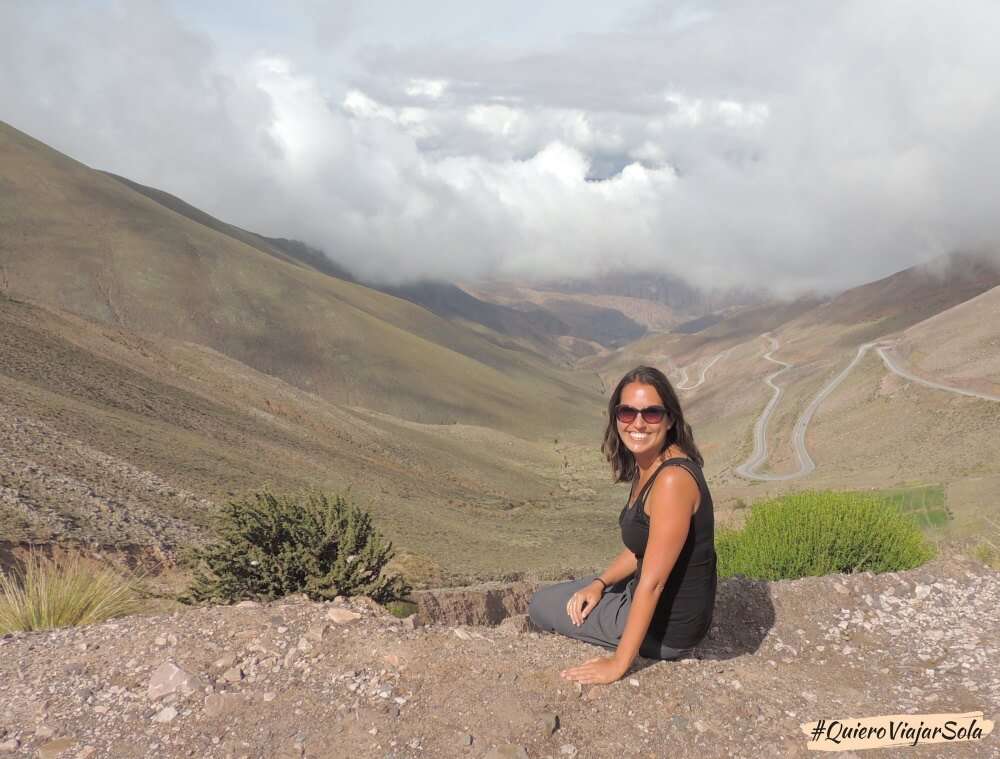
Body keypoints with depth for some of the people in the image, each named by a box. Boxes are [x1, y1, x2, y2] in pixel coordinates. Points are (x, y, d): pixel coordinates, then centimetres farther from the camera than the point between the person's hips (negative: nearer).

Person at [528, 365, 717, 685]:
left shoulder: (673, 479, -28)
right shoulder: (646, 467, 1)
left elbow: (652, 583, -27)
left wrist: (618, 664, -22)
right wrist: (600, 583, 0)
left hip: (666, 627, -9)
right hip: (650, 599, 9)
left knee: (541, 607, 6)